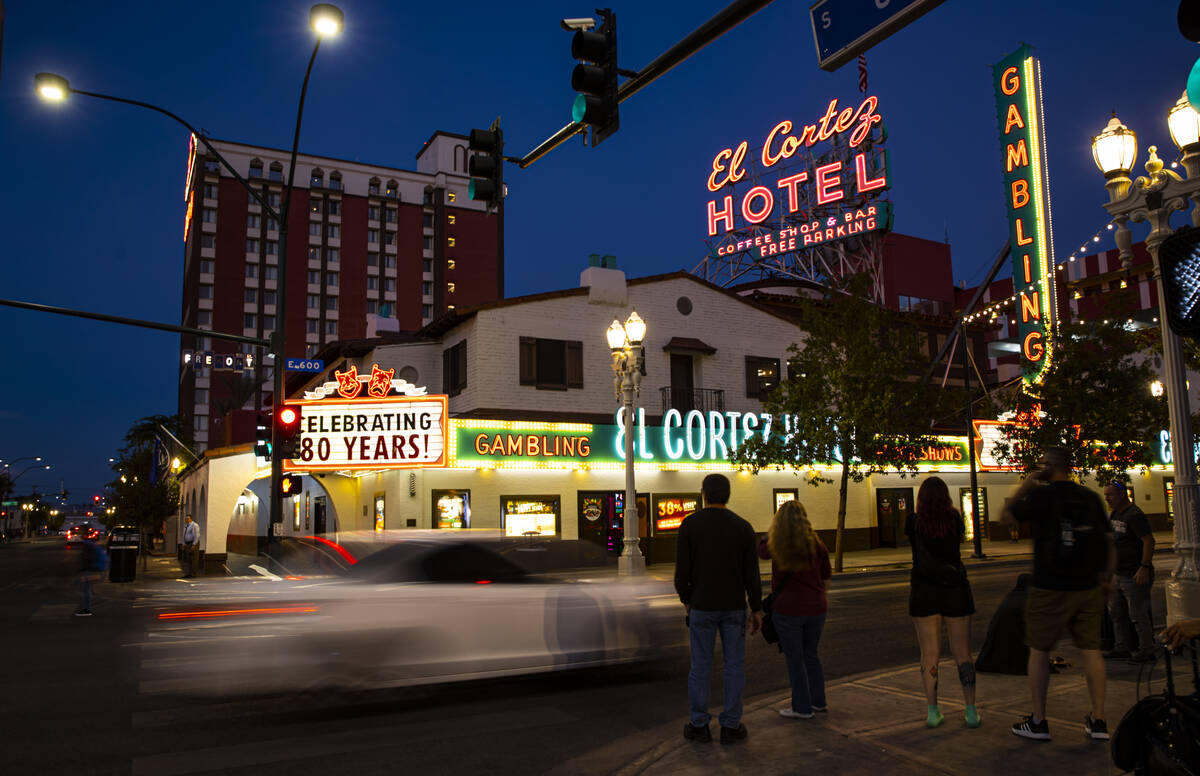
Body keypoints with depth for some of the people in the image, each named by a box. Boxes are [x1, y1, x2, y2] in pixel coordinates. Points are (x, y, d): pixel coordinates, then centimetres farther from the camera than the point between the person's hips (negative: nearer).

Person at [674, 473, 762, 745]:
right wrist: (756, 609, 5)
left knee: (700, 665, 9)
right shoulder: (743, 527, -4)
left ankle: (699, 725, 16)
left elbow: (682, 569, -8)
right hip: (734, 606, 1)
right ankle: (730, 727, 15)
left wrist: (686, 599, 8)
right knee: (734, 665, 10)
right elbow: (752, 573, -4)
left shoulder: (689, 524, -8)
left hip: (702, 605, -1)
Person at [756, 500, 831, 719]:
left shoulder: (776, 545, -11)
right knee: (811, 654, 20)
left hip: (788, 609, -3)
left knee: (795, 659, 7)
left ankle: (803, 708, 13)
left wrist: (771, 531, 26)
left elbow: (761, 550, 13)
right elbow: (826, 576, 5)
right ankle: (818, 701, 29)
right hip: (816, 608, 4)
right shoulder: (815, 544, -5)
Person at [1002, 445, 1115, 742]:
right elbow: (1108, 544, 9)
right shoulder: (1090, 498, 5)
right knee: (1091, 649, 10)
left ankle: (1038, 722, 9)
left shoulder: (1042, 496, -10)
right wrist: (1103, 582, 17)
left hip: (1050, 587, -5)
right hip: (1087, 587, 5)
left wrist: (1024, 487, 9)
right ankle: (1098, 721, 14)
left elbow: (1006, 516, 3)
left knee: (1039, 650, 5)